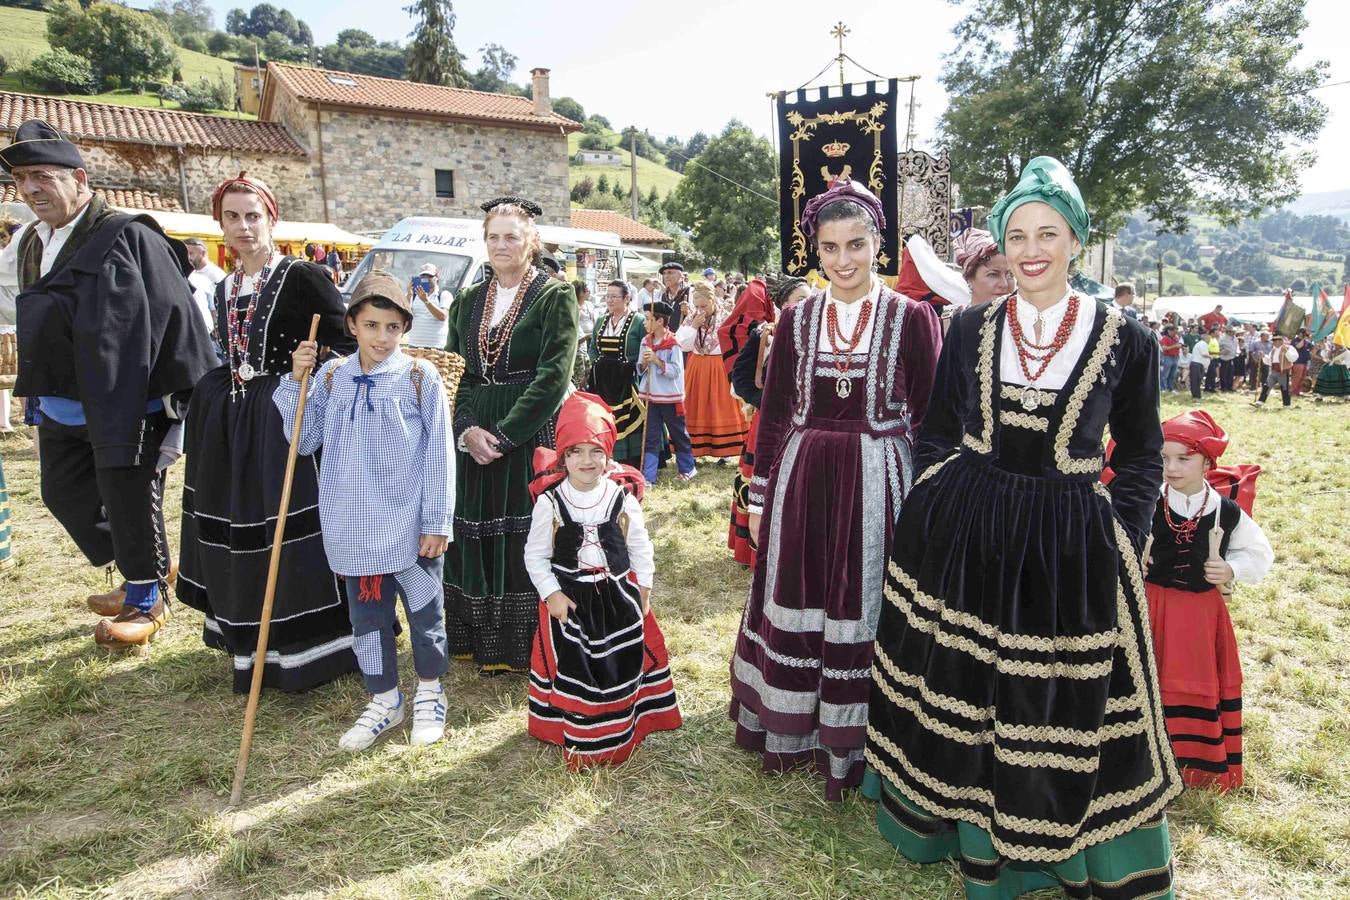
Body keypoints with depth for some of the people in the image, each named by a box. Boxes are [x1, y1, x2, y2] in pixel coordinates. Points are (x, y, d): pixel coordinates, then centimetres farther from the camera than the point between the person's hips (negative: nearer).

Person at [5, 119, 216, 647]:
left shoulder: (126, 237, -15)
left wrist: (187, 396, -17)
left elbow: (174, 314, -17)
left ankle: (146, 598, 22)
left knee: (129, 501, 1)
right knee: (64, 493, 17)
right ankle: (143, 573, 35)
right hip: (60, 406, 9)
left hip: (126, 402, -9)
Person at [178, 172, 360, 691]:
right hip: (231, 422, 8)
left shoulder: (303, 277, -9)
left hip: (288, 417, -7)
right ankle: (249, 643, 30)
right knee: (240, 532, 13)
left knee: (293, 530, -5)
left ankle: (302, 649, 9)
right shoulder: (225, 288, 13)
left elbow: (350, 345, -10)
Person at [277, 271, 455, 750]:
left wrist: (437, 523, -8)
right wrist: (296, 381, -5)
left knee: (424, 610, 11)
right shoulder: (331, 376, 3)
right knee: (366, 615, 14)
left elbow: (438, 454, -7)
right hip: (354, 526, 3)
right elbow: (304, 441, 6)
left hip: (410, 525, -3)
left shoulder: (420, 376, -7)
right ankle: (384, 700, 33)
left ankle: (429, 693, 33)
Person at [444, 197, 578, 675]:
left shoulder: (555, 295, -5)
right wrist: (467, 429, -9)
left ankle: (527, 645, 15)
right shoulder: (469, 300, 12)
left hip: (532, 437, -5)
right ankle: (485, 642, 26)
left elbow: (554, 376, -14)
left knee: (526, 540, 0)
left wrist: (504, 434, -16)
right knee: (476, 538, 10)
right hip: (474, 439, 5)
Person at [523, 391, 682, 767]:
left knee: (622, 662, 14)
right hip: (569, 599, -2)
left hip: (618, 595, 2)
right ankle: (578, 733, 26)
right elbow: (535, 555, -5)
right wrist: (551, 594, -10)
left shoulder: (623, 497, -8)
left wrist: (643, 587, 4)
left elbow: (639, 546, 3)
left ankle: (622, 726, 35)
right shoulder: (549, 501, -12)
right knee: (572, 665, 7)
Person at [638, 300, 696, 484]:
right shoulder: (645, 341, 6)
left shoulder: (673, 344, -11)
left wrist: (657, 360, -24)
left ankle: (687, 467, 28)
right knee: (651, 437, 4)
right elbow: (640, 370, 10)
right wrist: (644, 363, -12)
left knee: (678, 433, 10)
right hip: (649, 396, 5)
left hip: (670, 397, -4)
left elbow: (676, 371, -16)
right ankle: (648, 476, 4)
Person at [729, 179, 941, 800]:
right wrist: (760, 497, 7)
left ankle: (855, 743, 26)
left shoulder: (912, 318, -3)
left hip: (877, 483, -2)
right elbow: (773, 414, 7)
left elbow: (928, 418, -2)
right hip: (800, 480, 3)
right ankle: (792, 731, 32)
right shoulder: (796, 320, 5)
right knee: (793, 605, 11)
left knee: (863, 608, 6)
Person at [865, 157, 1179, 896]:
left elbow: (1142, 453, 5)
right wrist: (924, 518, 3)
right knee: (955, 683, 15)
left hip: (1070, 550, -1)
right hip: (962, 534, 2)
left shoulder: (1124, 341, -3)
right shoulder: (971, 329, 1)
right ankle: (962, 820, 40)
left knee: (1063, 705, 9)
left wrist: (1120, 539, -2)